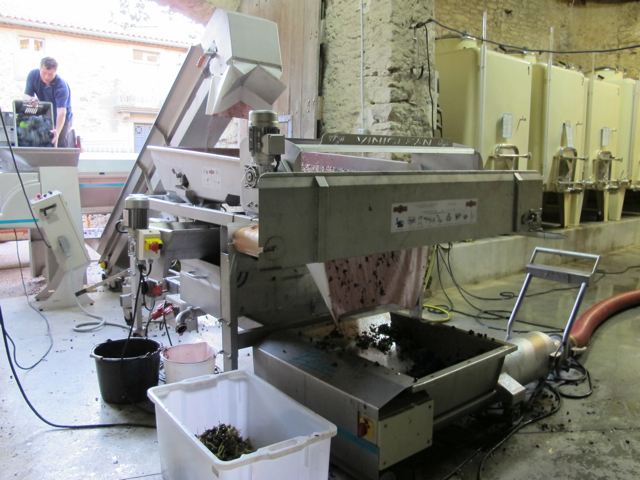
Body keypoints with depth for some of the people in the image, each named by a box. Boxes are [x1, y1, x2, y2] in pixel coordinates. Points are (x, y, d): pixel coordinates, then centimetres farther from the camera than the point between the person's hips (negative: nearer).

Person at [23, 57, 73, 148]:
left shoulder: (62, 86, -29)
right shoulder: (33, 75, -13)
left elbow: (61, 112, -38)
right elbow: (26, 95, -10)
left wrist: (57, 132, -52)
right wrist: (31, 99, -37)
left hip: (61, 120, -4)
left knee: (61, 145, -10)